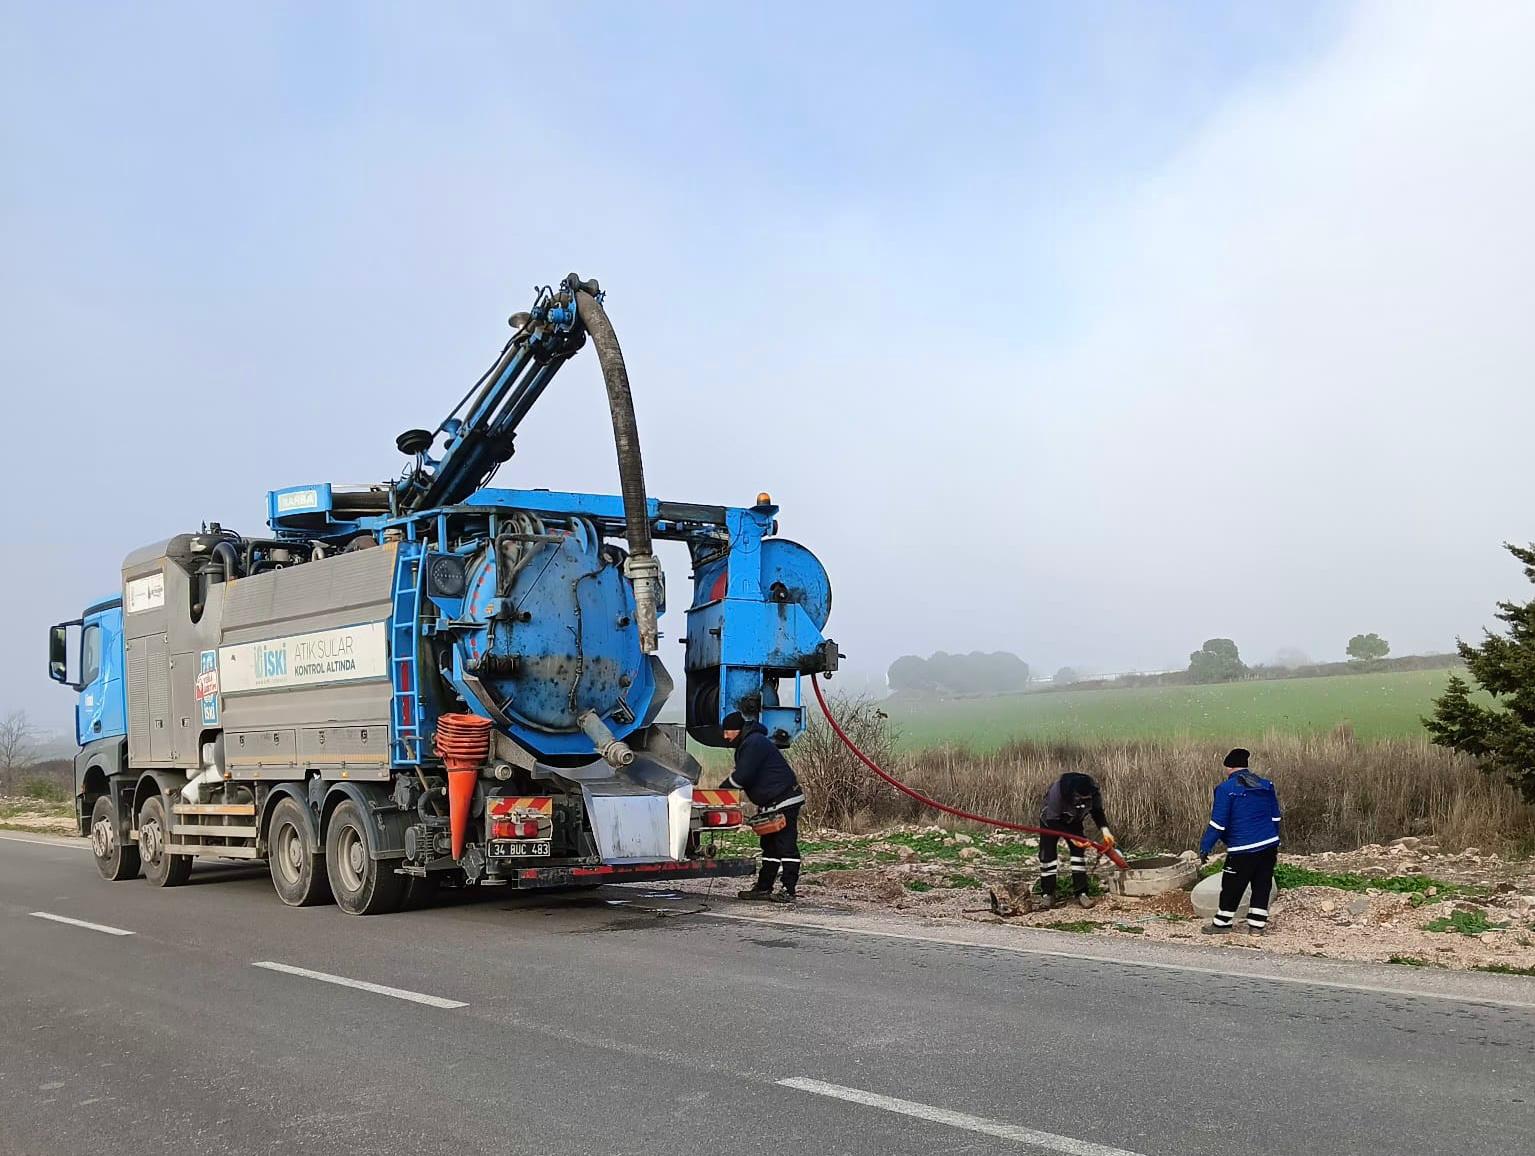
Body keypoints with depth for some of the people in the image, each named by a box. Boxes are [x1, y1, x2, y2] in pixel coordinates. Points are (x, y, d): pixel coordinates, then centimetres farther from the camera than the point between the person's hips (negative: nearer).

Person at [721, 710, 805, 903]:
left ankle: (789, 891, -10)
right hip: (771, 804, 11)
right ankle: (763, 888, 20)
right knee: (770, 846, 14)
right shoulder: (747, 743, 18)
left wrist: (722, 788, -8)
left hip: (784, 801, -11)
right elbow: (741, 774, 21)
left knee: (786, 845, -10)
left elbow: (742, 776, -21)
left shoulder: (754, 743, -18)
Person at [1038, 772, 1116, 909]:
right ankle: (1047, 893, 7)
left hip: (1073, 821, 3)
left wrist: (1105, 829, -25)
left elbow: (1097, 811, -8)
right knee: (1048, 854, -7)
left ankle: (1081, 893, -5)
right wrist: (1071, 838, -40)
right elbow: (1053, 822, -33)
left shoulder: (1094, 792, -29)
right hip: (1051, 821, -3)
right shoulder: (1057, 791, -42)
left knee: (1079, 851, -9)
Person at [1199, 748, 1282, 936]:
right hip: (1269, 846, 5)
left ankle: (1221, 924, 16)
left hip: (1243, 850, -5)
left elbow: (1217, 824, -13)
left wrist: (1205, 847, -6)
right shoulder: (1266, 785, 8)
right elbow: (1275, 818, 16)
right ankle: (1257, 924, 14)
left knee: (1232, 887, 6)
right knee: (1262, 885, 13)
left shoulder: (1226, 789, -10)